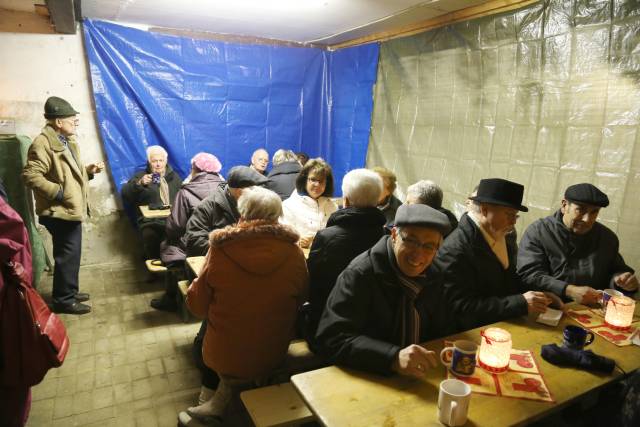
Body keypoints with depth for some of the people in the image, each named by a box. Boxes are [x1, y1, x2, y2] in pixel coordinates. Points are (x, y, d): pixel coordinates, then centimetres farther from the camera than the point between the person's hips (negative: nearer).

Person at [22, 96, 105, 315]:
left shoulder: (67, 141, 14)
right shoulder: (43, 143, -18)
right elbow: (31, 175, -25)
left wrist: (88, 170, 6)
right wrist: (58, 192, -23)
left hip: (72, 209, 10)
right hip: (60, 211, -10)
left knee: (71, 254, 18)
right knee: (67, 255, -2)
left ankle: (69, 291, 32)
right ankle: (63, 299, 12)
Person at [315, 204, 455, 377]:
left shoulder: (431, 279, 4)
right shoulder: (360, 275, -17)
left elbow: (443, 331, 16)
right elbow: (331, 338, -26)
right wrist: (394, 358, -37)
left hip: (419, 377, 5)